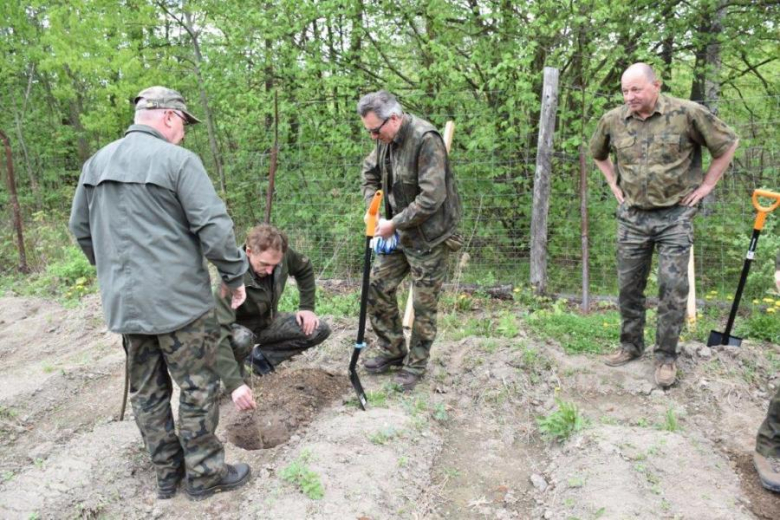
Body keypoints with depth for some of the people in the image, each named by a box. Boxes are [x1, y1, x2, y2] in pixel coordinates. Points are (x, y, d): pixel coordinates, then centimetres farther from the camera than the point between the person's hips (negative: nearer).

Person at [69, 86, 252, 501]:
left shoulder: (96, 163, 10)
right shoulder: (177, 160, -12)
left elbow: (80, 229, 17)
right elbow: (214, 227, -17)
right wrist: (233, 275, -4)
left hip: (122, 303, 7)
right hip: (179, 301, -7)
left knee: (146, 392, 16)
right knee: (197, 389, 7)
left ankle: (167, 472, 29)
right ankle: (204, 473, 18)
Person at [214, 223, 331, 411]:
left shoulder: (282, 254, -21)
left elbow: (305, 269, 3)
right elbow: (219, 331, -43)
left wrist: (307, 307, -4)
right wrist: (234, 384, -50)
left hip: (268, 321, 5)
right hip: (239, 328, -5)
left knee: (320, 330, -9)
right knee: (241, 341, -40)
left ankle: (263, 356, 5)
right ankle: (237, 375, -5)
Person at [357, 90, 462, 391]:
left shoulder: (426, 140, -25)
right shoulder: (386, 139, 1)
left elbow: (432, 197, -29)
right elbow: (370, 172, 17)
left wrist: (393, 224, -21)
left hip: (429, 236, -8)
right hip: (399, 231, 8)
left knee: (424, 304, 4)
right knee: (378, 287, 11)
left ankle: (416, 364, 23)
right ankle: (392, 351, 28)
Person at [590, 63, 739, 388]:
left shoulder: (687, 114, -10)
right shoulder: (613, 120, 0)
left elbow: (728, 143, 2)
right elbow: (597, 152, 21)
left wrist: (706, 185, -1)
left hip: (675, 217, -3)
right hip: (632, 217, 3)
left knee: (673, 288, -3)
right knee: (628, 286, 10)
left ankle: (666, 357, 11)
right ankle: (631, 345, 26)